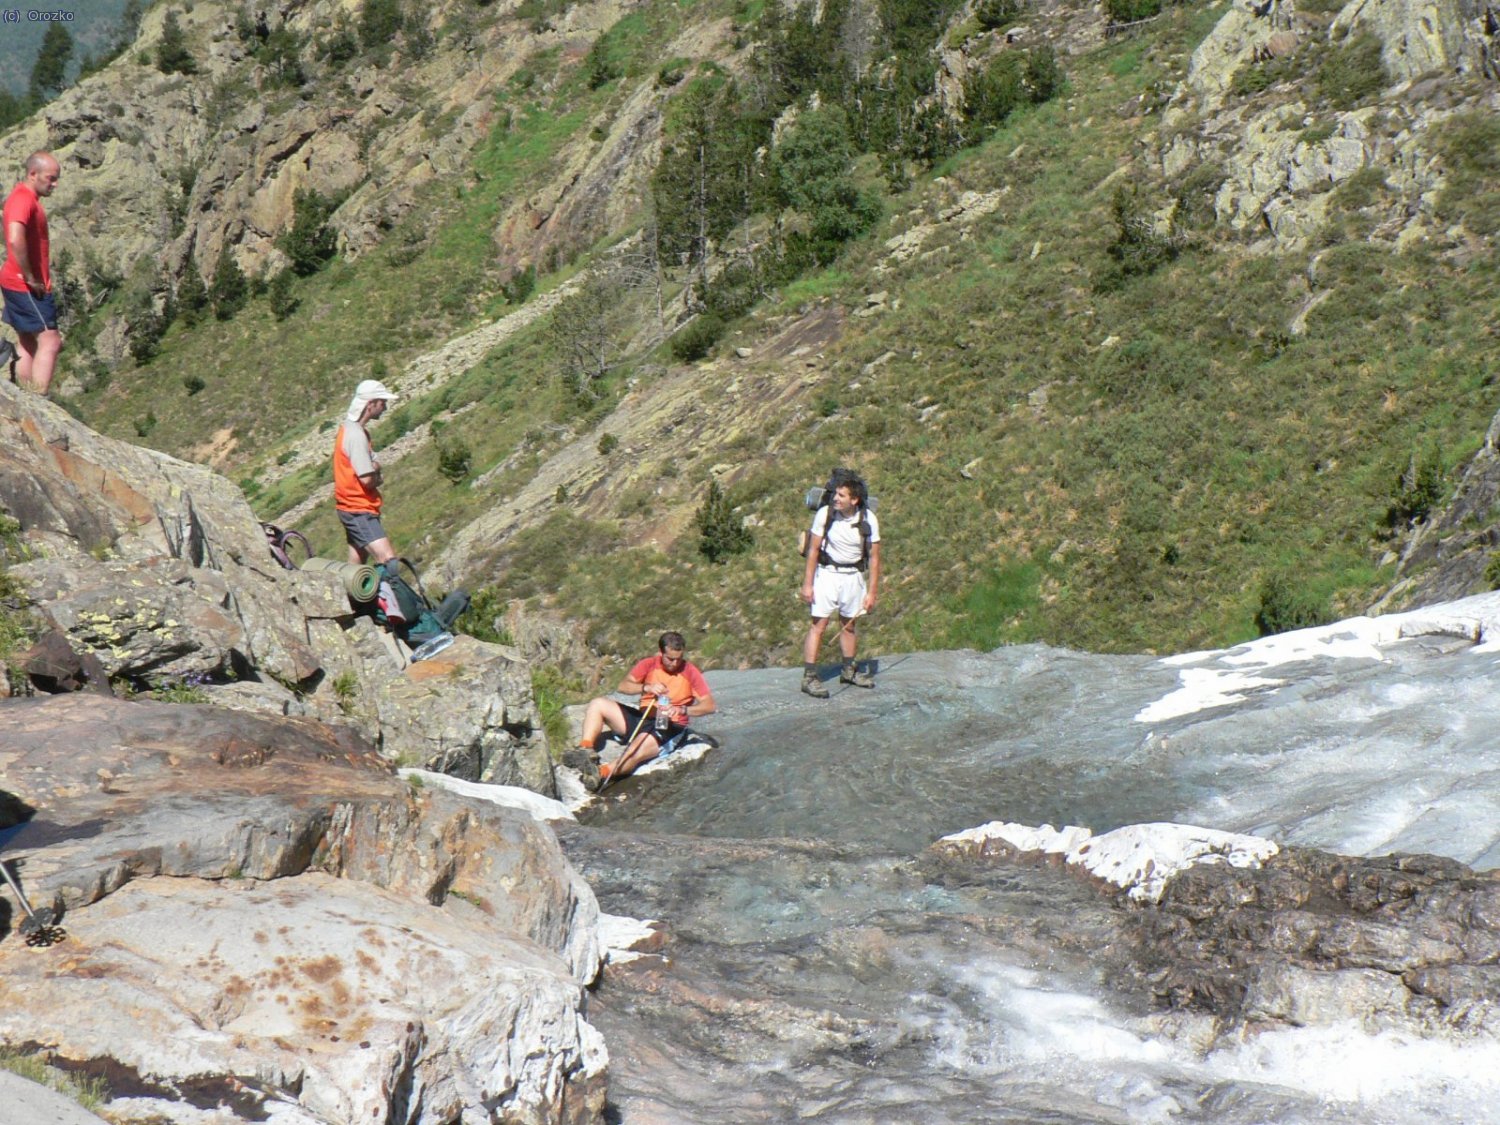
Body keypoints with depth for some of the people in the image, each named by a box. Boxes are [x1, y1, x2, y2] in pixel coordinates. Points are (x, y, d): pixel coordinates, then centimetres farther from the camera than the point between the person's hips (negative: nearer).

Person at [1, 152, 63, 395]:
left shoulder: (24, 197, 14)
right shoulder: (24, 199, -19)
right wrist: (30, 277, -23)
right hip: (26, 286, -10)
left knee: (28, 343, 14)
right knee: (50, 342, -10)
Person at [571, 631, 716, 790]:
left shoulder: (689, 671, -6)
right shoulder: (649, 665, 3)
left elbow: (710, 705, -13)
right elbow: (622, 686, -9)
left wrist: (682, 710, -29)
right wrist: (646, 687, -27)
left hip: (669, 728, -5)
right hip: (642, 719, 6)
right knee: (597, 704, -11)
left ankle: (600, 773, -53)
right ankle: (586, 752, -28)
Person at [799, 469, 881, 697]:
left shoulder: (868, 519, -11)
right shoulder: (824, 514, -14)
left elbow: (874, 557, -4)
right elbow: (813, 550, -7)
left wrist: (871, 592, -4)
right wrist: (807, 584, -7)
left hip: (854, 576, 2)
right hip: (827, 573, -2)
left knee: (849, 625, 15)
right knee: (818, 624, -8)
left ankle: (849, 670, 31)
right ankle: (809, 676, -7)